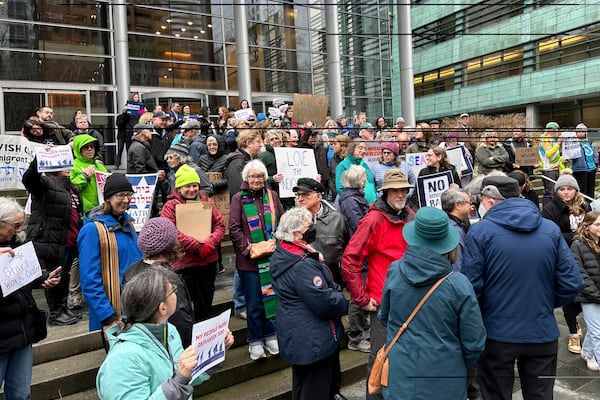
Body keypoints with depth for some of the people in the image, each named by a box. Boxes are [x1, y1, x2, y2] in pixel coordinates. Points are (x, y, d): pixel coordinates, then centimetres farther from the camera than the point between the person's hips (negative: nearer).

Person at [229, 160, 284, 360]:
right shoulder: (238, 198, -2)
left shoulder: (272, 196, 8)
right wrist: (248, 248, -15)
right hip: (249, 259, -3)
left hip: (272, 256, 3)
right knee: (254, 303, 4)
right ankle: (255, 342, 20)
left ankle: (270, 336, 30)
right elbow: (234, 228, -6)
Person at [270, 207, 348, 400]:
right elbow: (326, 302, -28)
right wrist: (344, 303, -8)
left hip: (299, 338, 10)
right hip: (312, 341, -10)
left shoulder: (282, 255, 4)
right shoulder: (302, 265, -28)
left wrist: (335, 291, 1)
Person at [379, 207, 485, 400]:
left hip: (399, 379, 2)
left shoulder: (394, 271, -12)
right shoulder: (459, 285, -18)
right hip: (444, 384, -1)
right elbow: (474, 343, -11)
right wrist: (459, 367, 9)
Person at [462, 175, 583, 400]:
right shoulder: (551, 229, -2)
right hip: (543, 333, 3)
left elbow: (471, 287, -15)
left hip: (496, 335, -3)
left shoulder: (480, 231, -13)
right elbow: (572, 284, -3)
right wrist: (546, 304, 14)